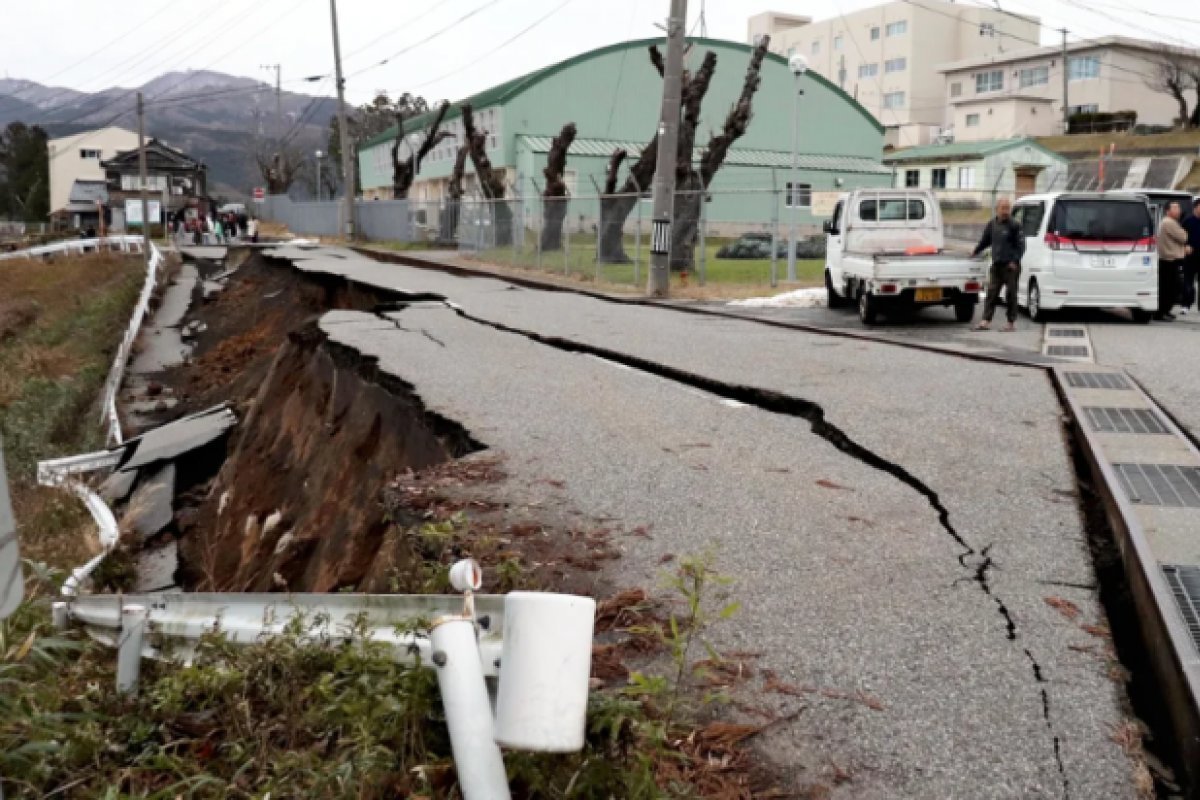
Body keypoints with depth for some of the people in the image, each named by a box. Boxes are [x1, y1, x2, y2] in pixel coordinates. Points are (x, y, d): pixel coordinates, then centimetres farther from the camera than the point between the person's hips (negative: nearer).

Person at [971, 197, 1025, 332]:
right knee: (991, 293, 2)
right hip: (996, 265, 5)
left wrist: (1015, 261, -15)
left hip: (1011, 266, -5)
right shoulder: (992, 224, 10)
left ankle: (1011, 323, 7)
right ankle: (986, 321, 3)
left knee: (1010, 294, 0)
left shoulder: (1014, 226, -6)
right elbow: (985, 240, 24)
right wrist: (976, 252, 24)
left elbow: (1021, 245, -7)